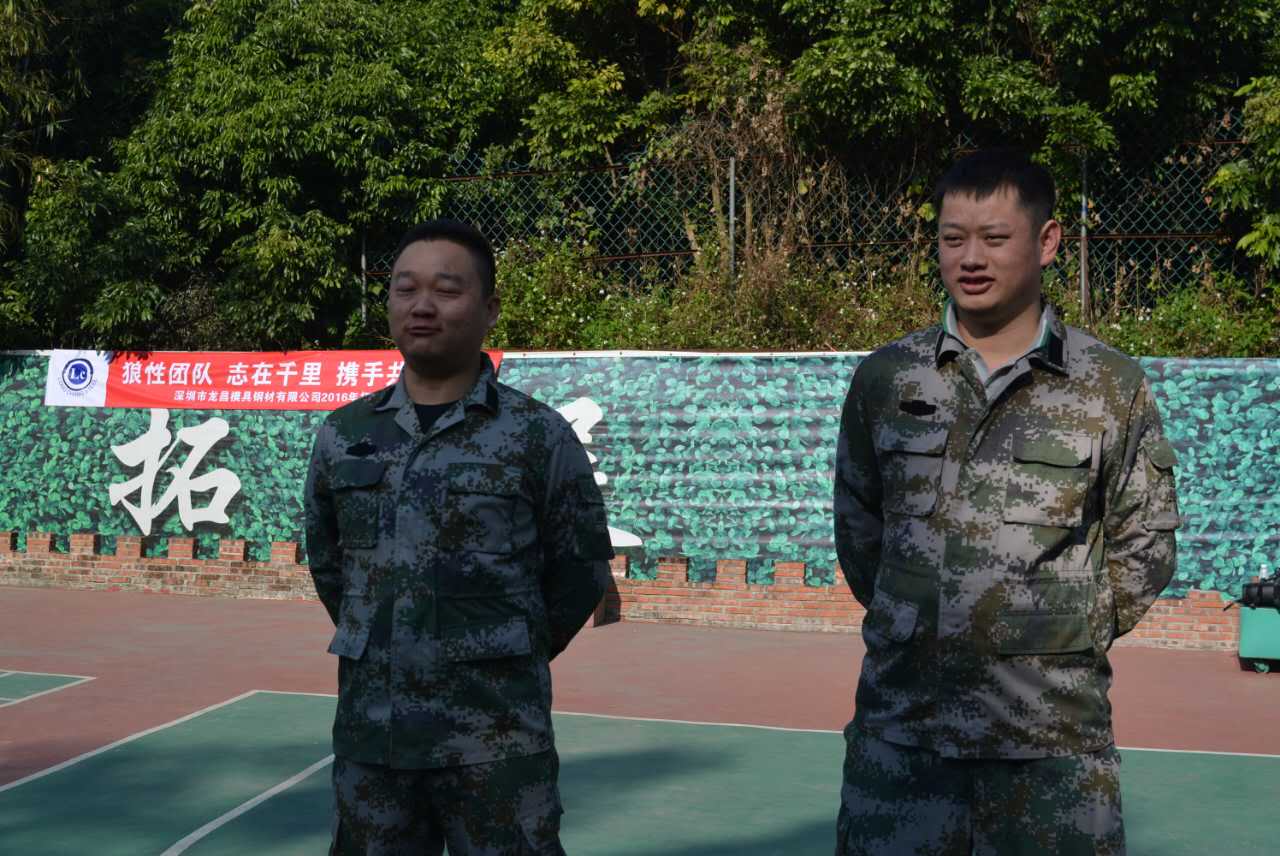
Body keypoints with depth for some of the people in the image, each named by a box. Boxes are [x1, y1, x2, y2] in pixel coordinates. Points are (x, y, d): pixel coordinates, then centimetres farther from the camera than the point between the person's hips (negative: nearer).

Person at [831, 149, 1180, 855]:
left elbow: (1143, 546, 8)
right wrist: (907, 625, 10)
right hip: (900, 717, 2)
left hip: (1054, 729, -1)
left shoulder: (1114, 388, 1)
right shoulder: (884, 379, 5)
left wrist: (1071, 636, 3)